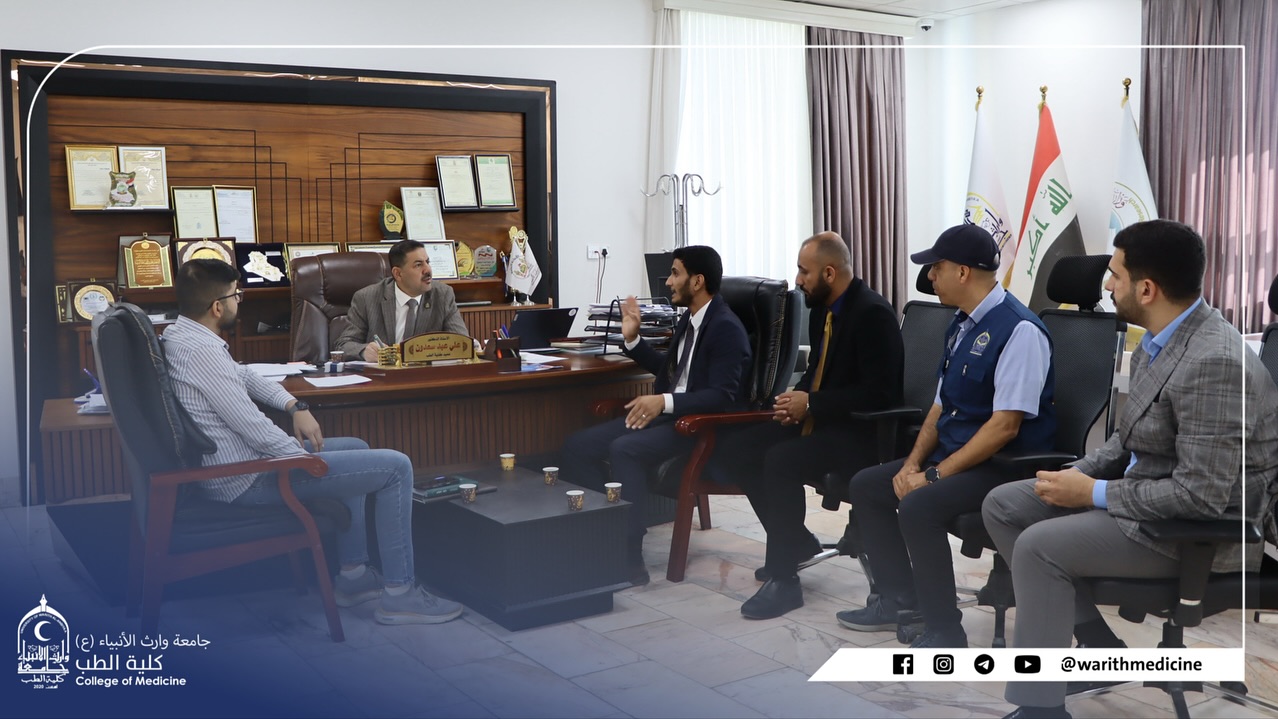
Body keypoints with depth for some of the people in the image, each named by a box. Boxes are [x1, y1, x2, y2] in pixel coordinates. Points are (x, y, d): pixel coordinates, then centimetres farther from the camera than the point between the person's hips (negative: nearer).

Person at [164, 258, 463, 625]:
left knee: (355, 448, 27)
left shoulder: (180, 334, 6)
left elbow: (243, 375, 20)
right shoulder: (201, 351, -25)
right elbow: (253, 426, -25)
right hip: (248, 481, -11)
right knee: (395, 467, -7)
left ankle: (353, 575, 28)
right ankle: (399, 594, 2)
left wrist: (295, 405, 6)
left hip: (230, 462, 11)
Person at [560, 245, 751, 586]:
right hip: (670, 414, 9)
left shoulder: (726, 328, -15)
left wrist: (665, 401, -31)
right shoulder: (689, 320, 12)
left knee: (625, 450, -33)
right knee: (579, 445, -5)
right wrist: (632, 339, 16)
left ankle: (629, 557, -27)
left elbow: (723, 396, -23)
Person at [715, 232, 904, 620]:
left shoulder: (872, 312, -18)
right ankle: (797, 541, 11)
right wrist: (796, 400, -1)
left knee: (781, 461, -31)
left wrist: (810, 403, -21)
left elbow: (880, 391, -23)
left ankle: (783, 577, -18)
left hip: (860, 429, -9)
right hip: (818, 418, 10)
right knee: (734, 449, -1)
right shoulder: (822, 307, 8)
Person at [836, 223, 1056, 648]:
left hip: (1004, 467, -9)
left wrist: (936, 474, -22)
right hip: (954, 457, 10)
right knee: (866, 486, 7)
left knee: (918, 506, -29)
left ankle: (944, 632, -14)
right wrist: (913, 463, -1)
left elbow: (1006, 425, -24)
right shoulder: (961, 325, 8)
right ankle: (898, 598, 18)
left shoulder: (1019, 330, -20)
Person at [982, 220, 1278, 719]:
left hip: (1206, 526, -10)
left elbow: (1202, 496, -28)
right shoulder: (1160, 340, 2)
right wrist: (1079, 473, -2)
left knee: (1039, 546, -23)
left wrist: (1095, 494, -20)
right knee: (1003, 505, 4)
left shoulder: (1213, 363, -27)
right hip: (1150, 486, 10)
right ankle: (1096, 642, 10)